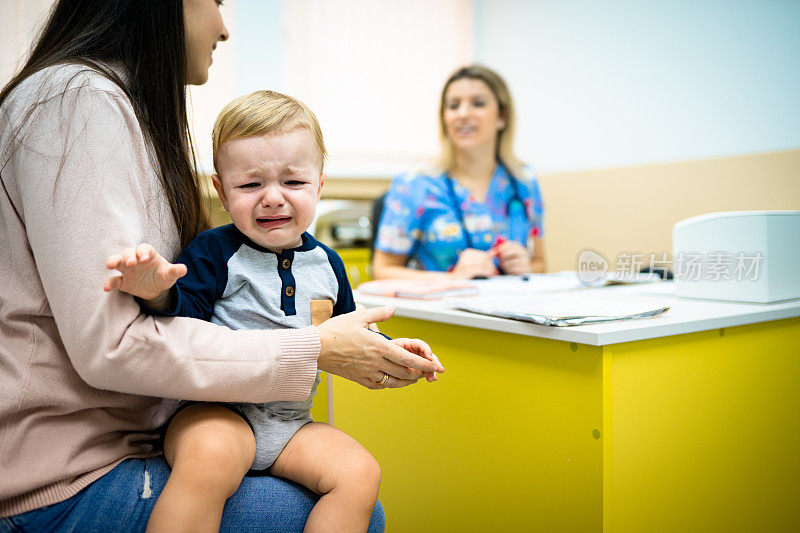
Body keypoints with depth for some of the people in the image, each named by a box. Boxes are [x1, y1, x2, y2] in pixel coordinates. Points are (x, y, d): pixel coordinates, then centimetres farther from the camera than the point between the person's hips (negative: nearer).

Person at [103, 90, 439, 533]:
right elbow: (185, 313, -15)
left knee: (360, 474, -15)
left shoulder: (327, 263, 12)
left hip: (292, 424, 5)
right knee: (208, 459, -37)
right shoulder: (214, 252, -4)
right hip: (216, 412, -5)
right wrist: (158, 292, -36)